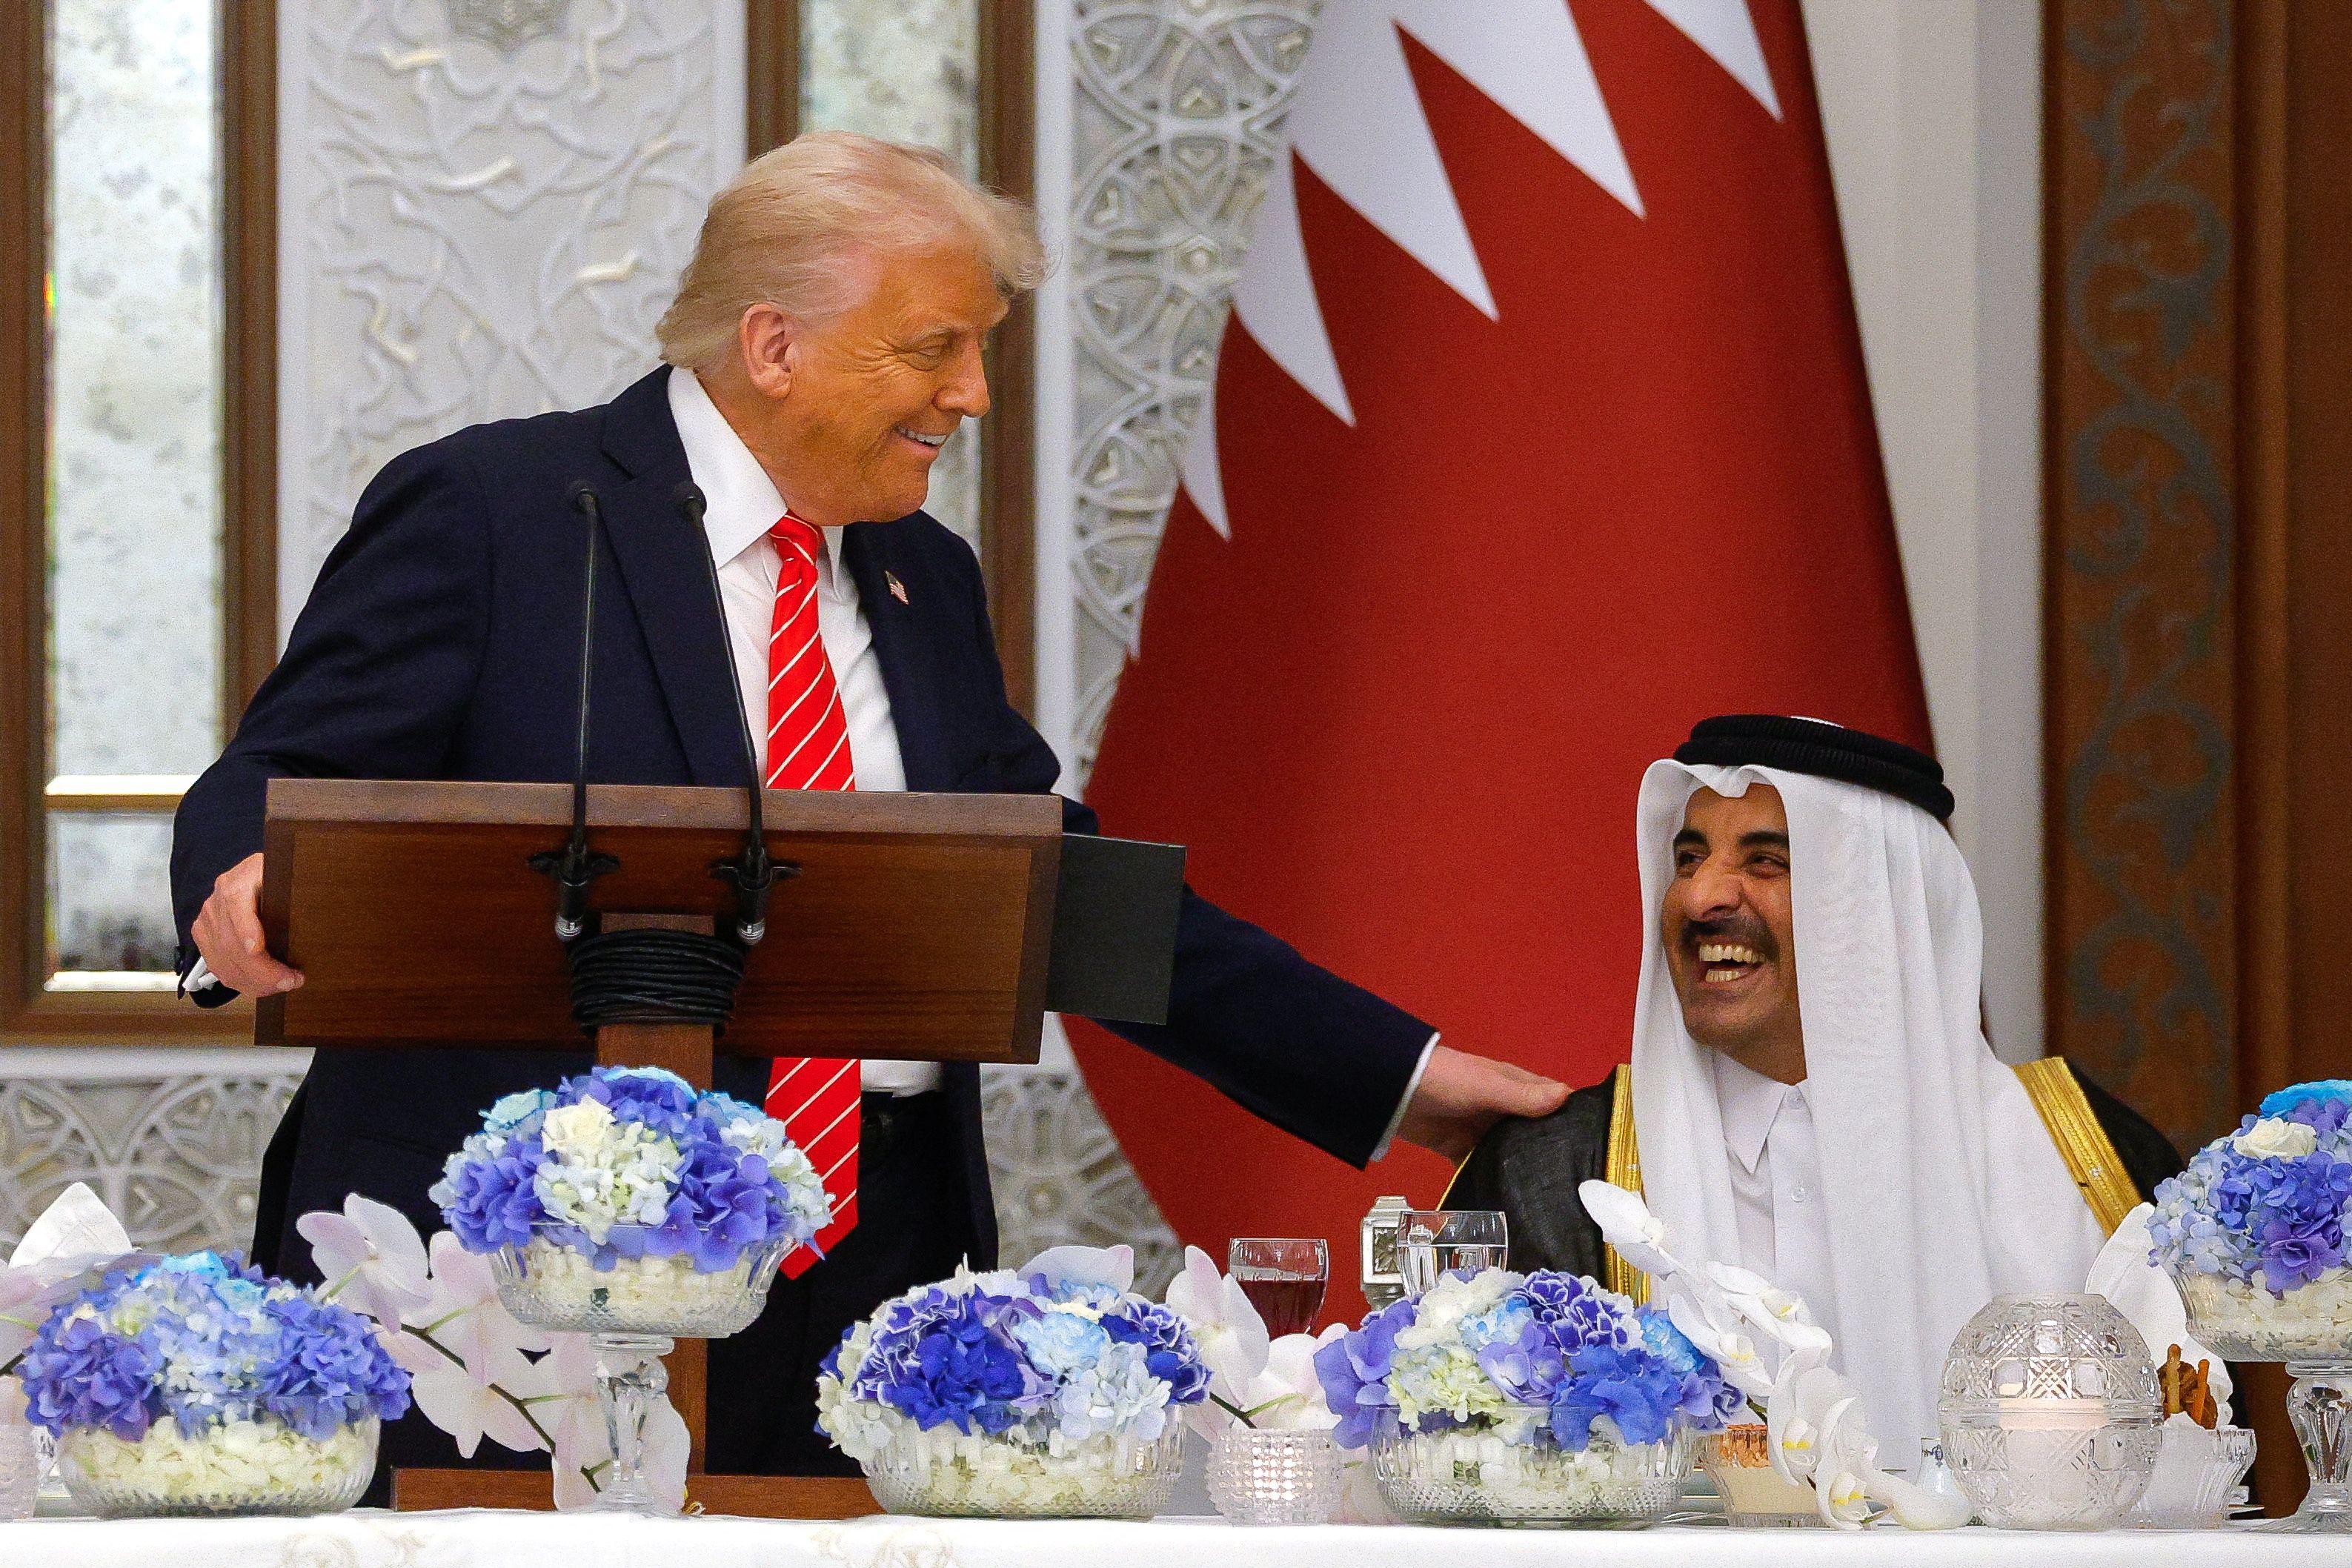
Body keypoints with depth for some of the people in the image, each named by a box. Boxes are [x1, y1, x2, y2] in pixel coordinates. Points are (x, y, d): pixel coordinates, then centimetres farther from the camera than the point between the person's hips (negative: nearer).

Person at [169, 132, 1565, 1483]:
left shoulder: (924, 581, 17)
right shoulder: (491, 512, -3)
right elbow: (276, 792, -7)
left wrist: (1400, 1078, 14)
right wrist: (253, 894, -32)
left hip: (868, 1275, 5)